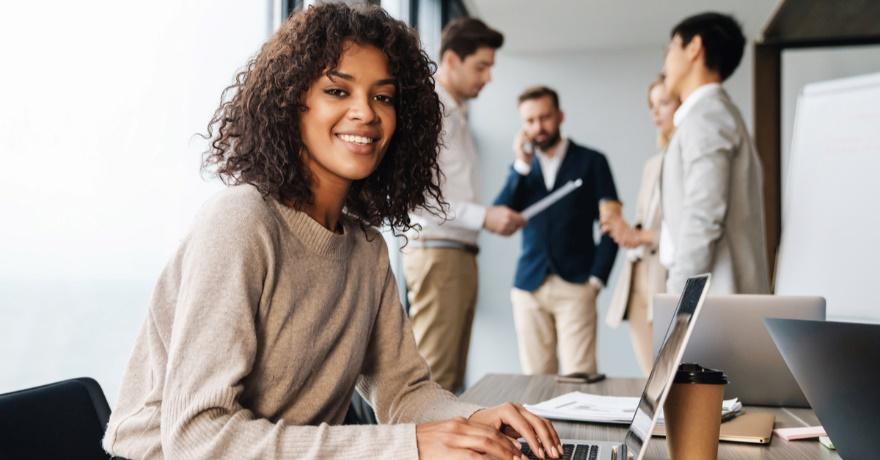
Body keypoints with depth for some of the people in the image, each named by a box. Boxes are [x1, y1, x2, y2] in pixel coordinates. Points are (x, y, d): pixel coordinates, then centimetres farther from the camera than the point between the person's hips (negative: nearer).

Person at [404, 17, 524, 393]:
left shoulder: (457, 113, 19)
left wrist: (495, 217, 6)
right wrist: (483, 216, -20)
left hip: (460, 253, 9)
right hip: (436, 253, -9)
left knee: (452, 376, 10)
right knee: (433, 376, -8)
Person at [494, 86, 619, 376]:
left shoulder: (590, 162, 6)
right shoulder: (522, 167, 15)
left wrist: (597, 278, -4)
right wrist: (521, 165, -3)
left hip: (575, 287, -3)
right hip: (529, 287, 3)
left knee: (578, 376, -10)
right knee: (535, 377, 3)